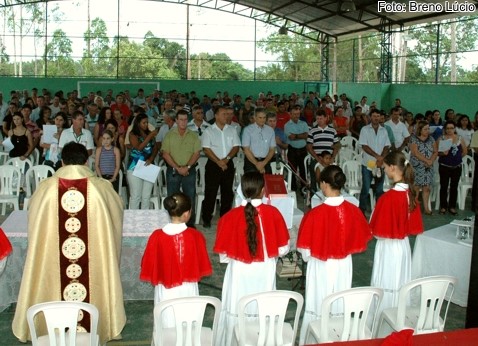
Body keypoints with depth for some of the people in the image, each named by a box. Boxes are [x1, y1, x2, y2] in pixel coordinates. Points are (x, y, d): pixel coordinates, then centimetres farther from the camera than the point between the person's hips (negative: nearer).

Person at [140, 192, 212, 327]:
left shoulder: (157, 236, -16)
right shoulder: (195, 236, -16)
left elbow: (149, 266, -5)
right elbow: (202, 266, -4)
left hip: (166, 290, 0)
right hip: (188, 290, 0)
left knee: (167, 327, 14)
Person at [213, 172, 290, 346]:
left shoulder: (231, 216, -12)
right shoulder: (273, 213, -12)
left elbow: (224, 255, -6)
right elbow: (283, 249, -5)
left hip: (239, 273, 0)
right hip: (265, 273, 1)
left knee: (237, 315, 12)